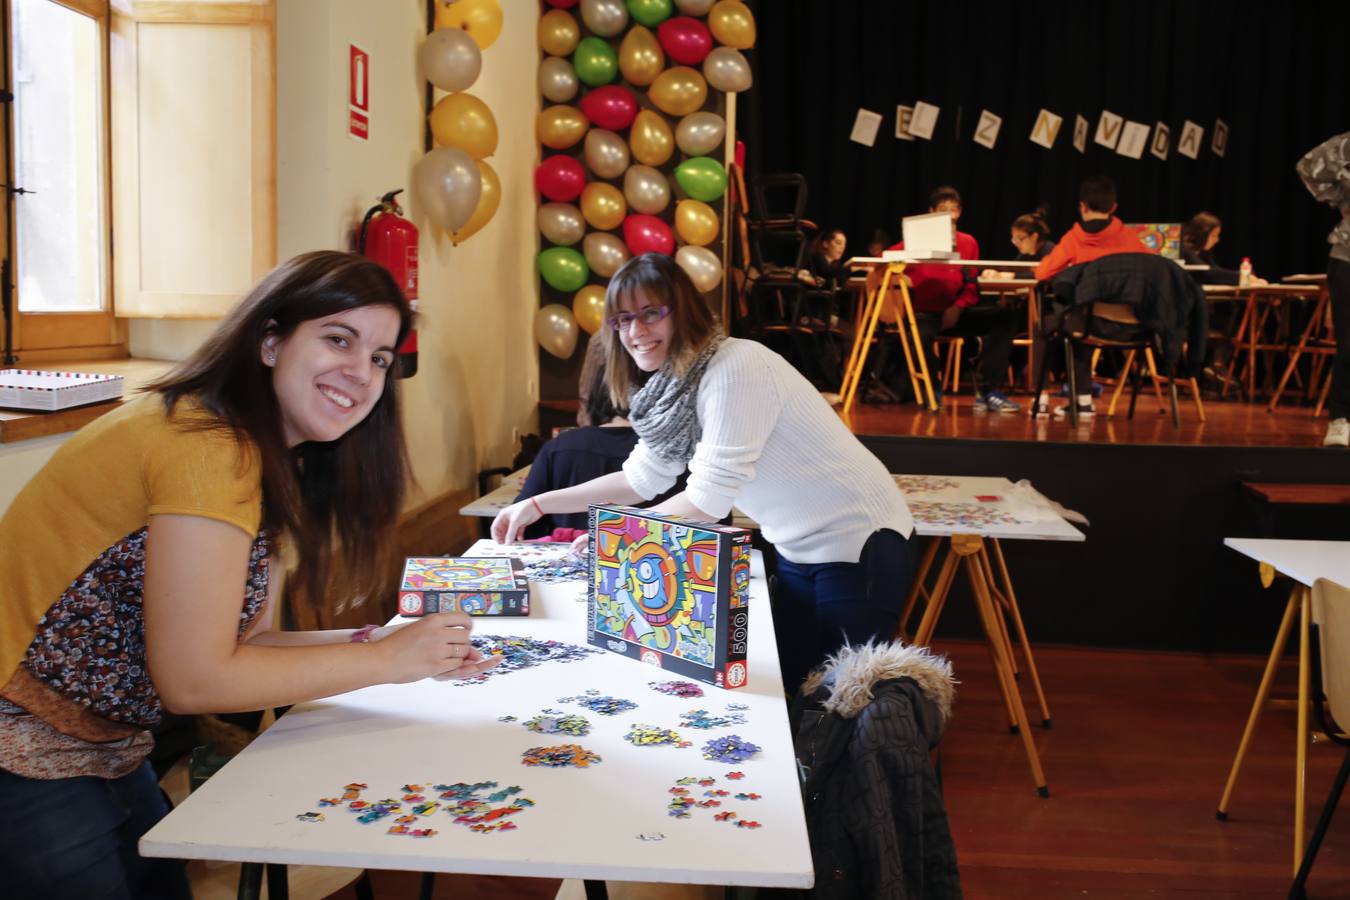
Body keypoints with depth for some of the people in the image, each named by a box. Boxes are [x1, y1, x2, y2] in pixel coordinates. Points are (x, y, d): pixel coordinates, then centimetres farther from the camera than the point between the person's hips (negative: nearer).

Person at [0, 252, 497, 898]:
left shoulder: (271, 460, 5)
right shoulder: (210, 449, -24)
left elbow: (242, 638, 3)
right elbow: (194, 677, -24)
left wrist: (418, 649, -6)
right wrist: (383, 659, -17)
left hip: (105, 749, 9)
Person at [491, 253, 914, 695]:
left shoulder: (736, 368, -24)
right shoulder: (672, 384, 3)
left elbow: (709, 499, -25)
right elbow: (643, 476, 12)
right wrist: (538, 505, 10)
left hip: (858, 545, -8)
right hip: (798, 551, 8)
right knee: (785, 683, 15)